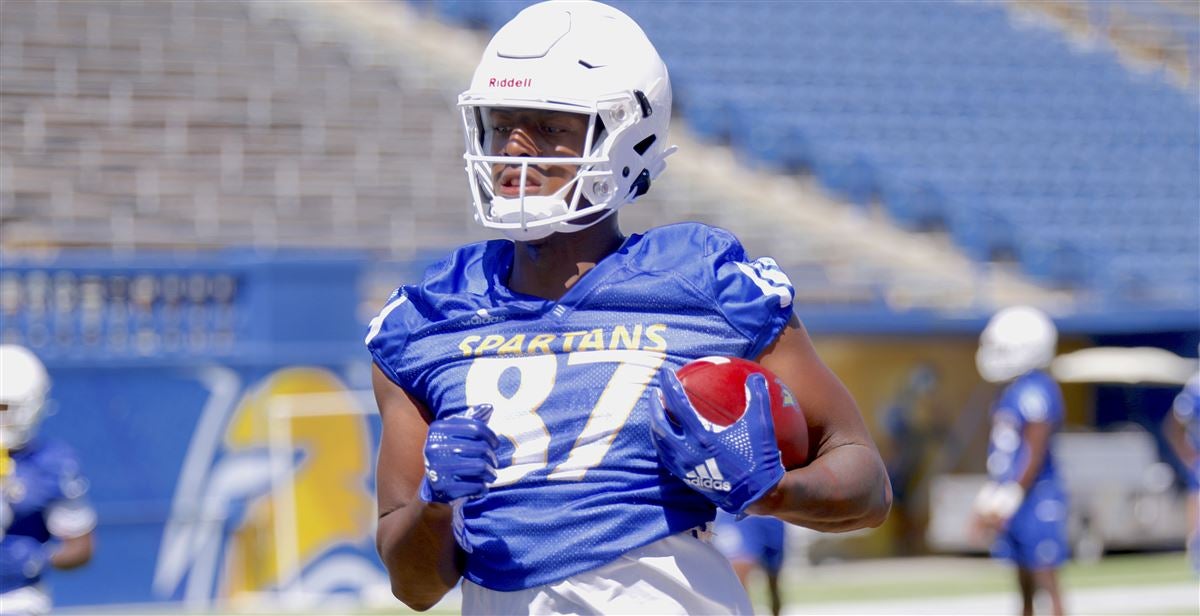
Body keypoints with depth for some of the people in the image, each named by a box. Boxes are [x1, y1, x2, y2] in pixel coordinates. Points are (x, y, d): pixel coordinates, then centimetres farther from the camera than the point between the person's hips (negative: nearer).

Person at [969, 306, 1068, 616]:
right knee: (1025, 587, 13)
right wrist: (988, 499, 21)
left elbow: (1035, 455, -20)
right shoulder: (1012, 391, 13)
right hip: (1012, 501, 9)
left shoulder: (1036, 392, -17)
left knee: (1046, 583, -4)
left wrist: (1008, 501, -20)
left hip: (1035, 499, -9)